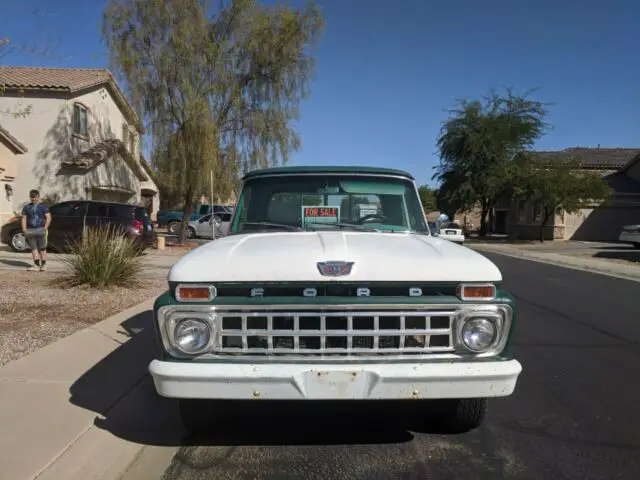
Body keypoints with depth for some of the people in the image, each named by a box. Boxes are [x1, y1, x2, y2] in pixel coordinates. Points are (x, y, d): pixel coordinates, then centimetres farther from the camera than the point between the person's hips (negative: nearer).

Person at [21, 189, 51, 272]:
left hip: (40, 229, -3)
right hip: (30, 230, 3)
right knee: (33, 248, 3)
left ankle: (43, 265, 7)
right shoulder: (26, 207, 13)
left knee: (42, 248, 0)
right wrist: (24, 229, 0)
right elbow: (24, 218, 12)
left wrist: (45, 228, -12)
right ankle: (36, 265, 6)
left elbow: (48, 218, -3)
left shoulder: (43, 206, 3)